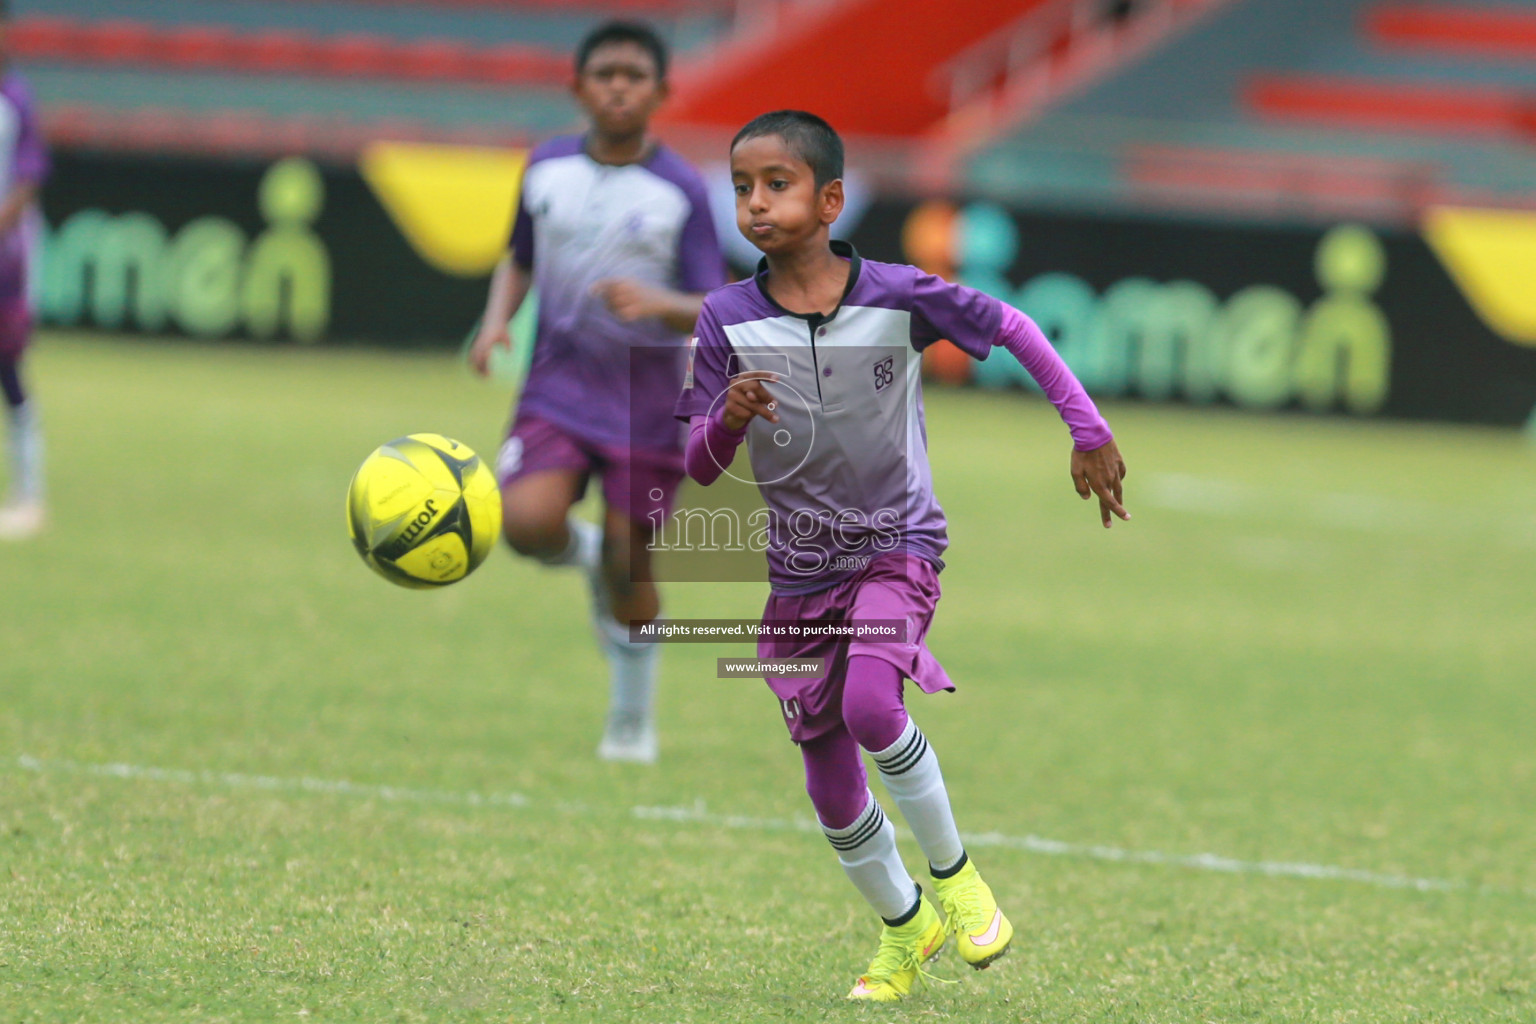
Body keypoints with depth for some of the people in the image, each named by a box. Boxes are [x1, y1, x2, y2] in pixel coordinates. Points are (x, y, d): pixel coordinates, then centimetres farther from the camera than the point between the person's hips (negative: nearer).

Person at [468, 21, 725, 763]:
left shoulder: (681, 192, -7)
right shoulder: (546, 170, 2)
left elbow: (713, 312, -10)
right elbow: (520, 260, 18)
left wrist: (657, 303, -30)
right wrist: (497, 320, -1)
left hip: (647, 403, -2)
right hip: (558, 388, 2)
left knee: (627, 563, 1)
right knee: (528, 523, -21)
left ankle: (632, 723, 22)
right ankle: (584, 553, 17)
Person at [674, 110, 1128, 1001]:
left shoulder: (897, 295, -14)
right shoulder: (728, 320, -10)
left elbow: (1011, 329, -1)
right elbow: (699, 465, -7)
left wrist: (1089, 431, -2)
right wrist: (729, 418, -29)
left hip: (897, 546, -3)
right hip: (799, 569, 3)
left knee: (869, 706, -28)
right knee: (830, 779, 8)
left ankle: (954, 871, -4)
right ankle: (905, 925, 34)